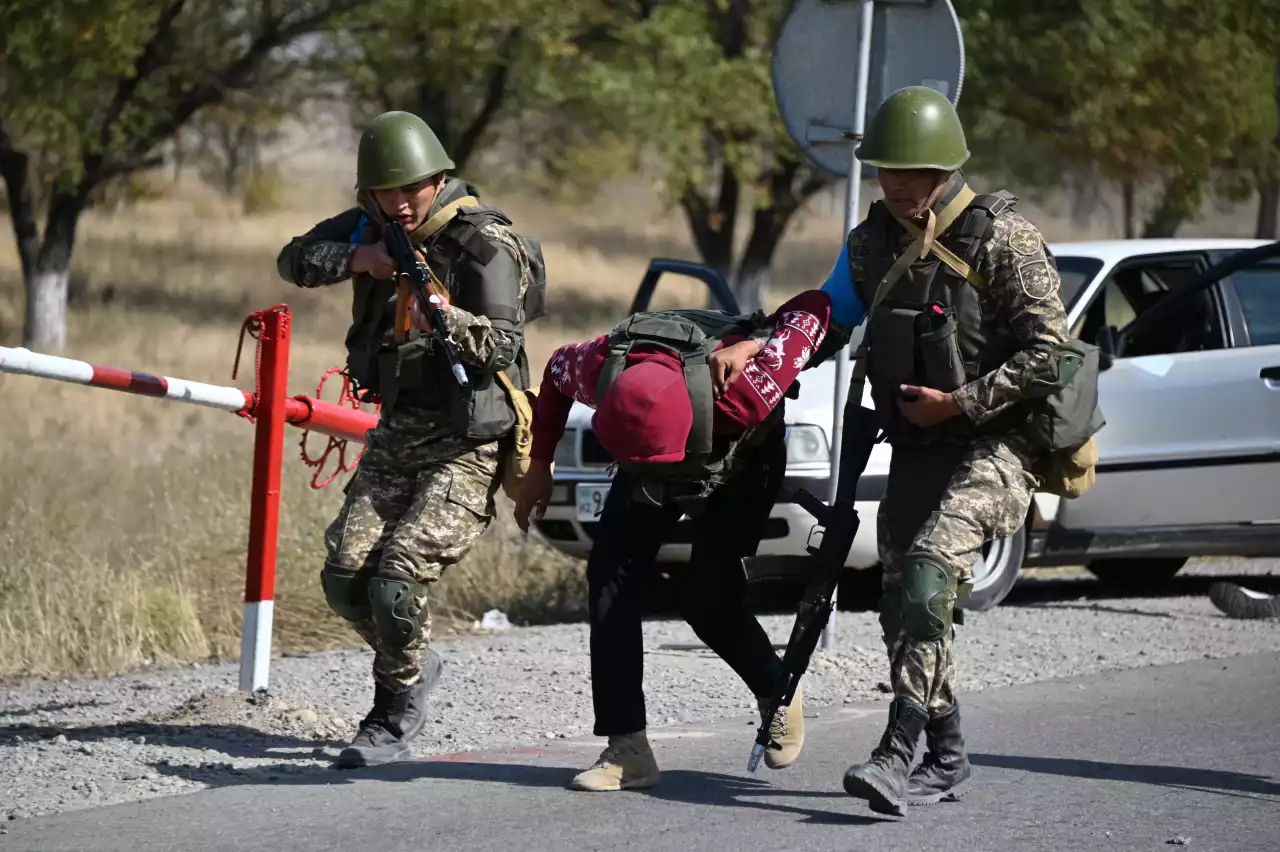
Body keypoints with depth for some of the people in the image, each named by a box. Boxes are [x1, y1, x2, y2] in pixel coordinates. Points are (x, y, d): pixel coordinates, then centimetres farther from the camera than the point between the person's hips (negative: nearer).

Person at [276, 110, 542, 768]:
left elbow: (504, 347, -26)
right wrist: (356, 259, -18)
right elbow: (294, 261, -1)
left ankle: (394, 721, -2)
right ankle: (414, 665, 28)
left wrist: (449, 317, -45)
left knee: (397, 580, -19)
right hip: (396, 433, 7)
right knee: (345, 577, 2)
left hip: (467, 445, -7)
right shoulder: (376, 226, 3)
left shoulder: (485, 244, -17)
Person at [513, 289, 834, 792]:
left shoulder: (740, 393, -45)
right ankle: (626, 749, -10)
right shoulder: (601, 369, -35)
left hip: (744, 463, -4)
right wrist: (539, 466, -1)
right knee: (611, 574, -12)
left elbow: (813, 306, -33)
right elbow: (557, 371, -6)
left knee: (708, 597, -15)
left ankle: (778, 695, 16)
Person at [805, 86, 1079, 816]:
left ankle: (899, 754, -31)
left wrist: (959, 402, -17)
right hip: (917, 447, 7)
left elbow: (1047, 351, -15)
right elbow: (829, 322, 17)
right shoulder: (872, 243, 5)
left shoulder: (1002, 240, -14)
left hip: (996, 443, -7)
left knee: (931, 567, -26)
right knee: (905, 601, 5)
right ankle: (947, 759, 20)